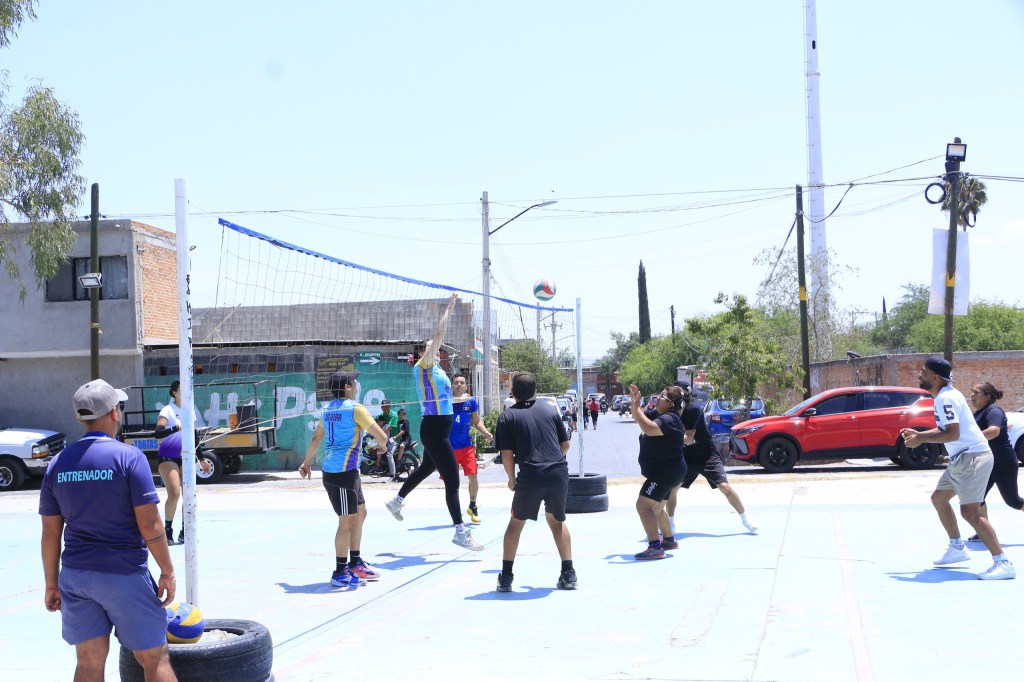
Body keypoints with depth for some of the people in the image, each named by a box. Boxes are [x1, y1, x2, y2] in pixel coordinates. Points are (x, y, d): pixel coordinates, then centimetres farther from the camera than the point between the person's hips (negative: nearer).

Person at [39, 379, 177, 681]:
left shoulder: (57, 464, 4)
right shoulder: (129, 457, -11)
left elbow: (51, 533, 7)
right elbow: (149, 524, -14)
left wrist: (51, 583, 16)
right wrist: (167, 571, -5)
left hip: (74, 575, 5)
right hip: (124, 575, -5)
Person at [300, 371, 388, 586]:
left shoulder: (328, 410, 14)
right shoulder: (355, 409, -11)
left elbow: (316, 438, 24)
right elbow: (381, 436, -12)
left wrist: (306, 463, 35)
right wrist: (381, 445, 10)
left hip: (331, 470, 9)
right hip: (344, 472, -9)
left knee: (360, 513, 18)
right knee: (347, 521, -3)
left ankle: (355, 564, 26)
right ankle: (340, 573, 3)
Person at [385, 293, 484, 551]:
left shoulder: (434, 367, 12)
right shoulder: (423, 364, -10)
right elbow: (439, 333, -15)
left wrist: (449, 310, 21)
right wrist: (448, 307, -10)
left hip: (438, 429, 10)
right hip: (434, 429, -10)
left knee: (427, 468, 29)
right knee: (452, 481, -9)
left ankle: (396, 501, 47)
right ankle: (461, 532, -6)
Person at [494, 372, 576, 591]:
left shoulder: (507, 417, 4)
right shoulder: (550, 409, 13)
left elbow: (507, 454, -1)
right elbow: (565, 444, 16)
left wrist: (512, 479, 14)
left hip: (530, 477, -3)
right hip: (559, 474, 3)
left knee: (516, 523, 16)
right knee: (557, 520, 23)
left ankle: (506, 577, 14)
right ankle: (568, 574, 17)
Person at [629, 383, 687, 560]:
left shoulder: (669, 419, -21)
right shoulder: (657, 414, 8)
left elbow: (649, 428, -38)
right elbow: (638, 418, 18)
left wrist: (636, 407, -30)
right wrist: (634, 401, 0)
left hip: (666, 472, -11)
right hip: (662, 471, 11)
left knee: (643, 505, -19)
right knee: (656, 508, 25)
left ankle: (655, 547, -21)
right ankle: (669, 540, 41)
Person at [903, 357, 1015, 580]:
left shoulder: (946, 398, -17)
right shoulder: (944, 396, 15)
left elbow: (953, 434, -25)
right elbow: (944, 429, 25)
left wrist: (921, 439, -17)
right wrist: (917, 434, 16)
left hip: (972, 457, -11)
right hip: (961, 459, 11)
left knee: (970, 512, -17)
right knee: (939, 498, 20)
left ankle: (1003, 564, -18)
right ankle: (956, 549, 28)